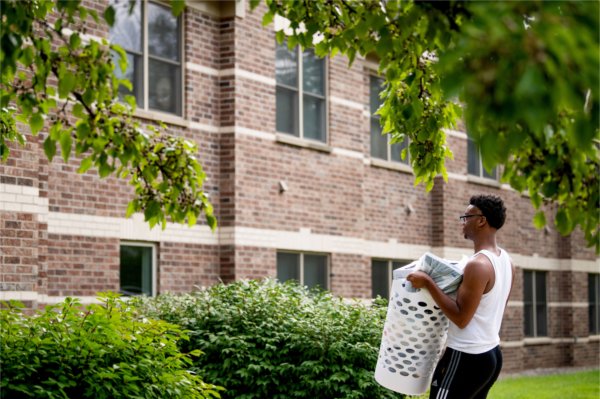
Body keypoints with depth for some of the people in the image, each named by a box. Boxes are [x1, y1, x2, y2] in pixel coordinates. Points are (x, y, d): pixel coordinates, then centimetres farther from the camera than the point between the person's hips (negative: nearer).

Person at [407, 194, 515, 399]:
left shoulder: (478, 264, -21)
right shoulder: (505, 260, 9)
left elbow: (461, 318, -21)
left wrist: (428, 283, -19)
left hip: (466, 358, -10)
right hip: (492, 353, 10)